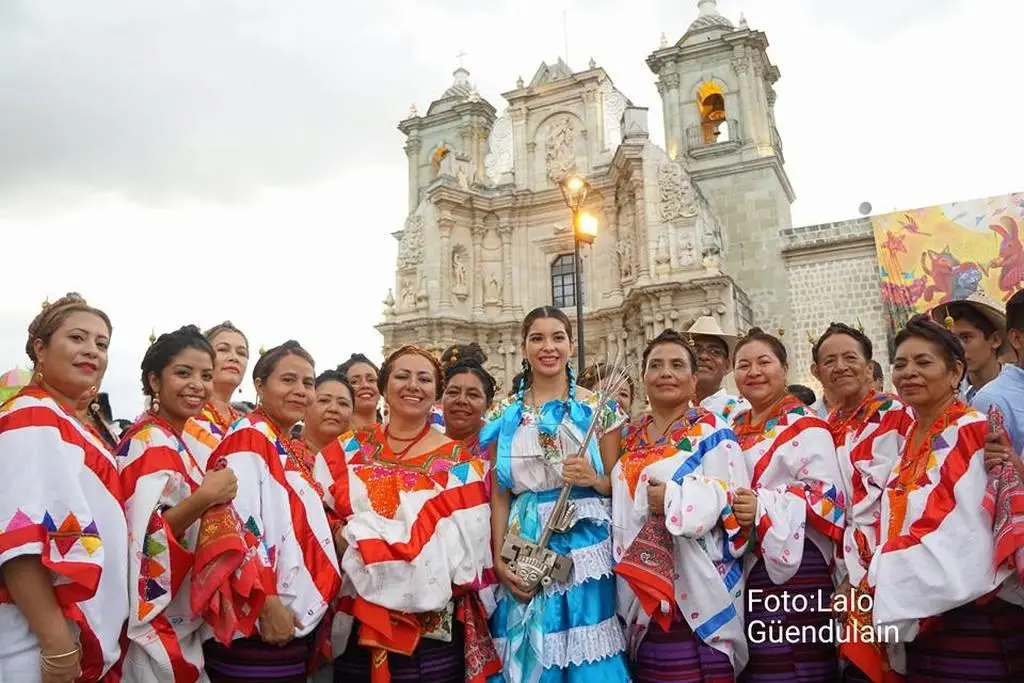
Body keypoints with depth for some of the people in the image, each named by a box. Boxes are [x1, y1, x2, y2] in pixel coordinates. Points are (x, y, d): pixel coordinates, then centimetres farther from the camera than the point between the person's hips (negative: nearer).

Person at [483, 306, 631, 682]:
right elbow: (499, 494, 5)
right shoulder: (504, 416, 6)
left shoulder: (598, 408, 1)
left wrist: (594, 479, -15)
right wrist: (498, 559, -4)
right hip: (524, 550, 2)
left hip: (586, 547, -1)